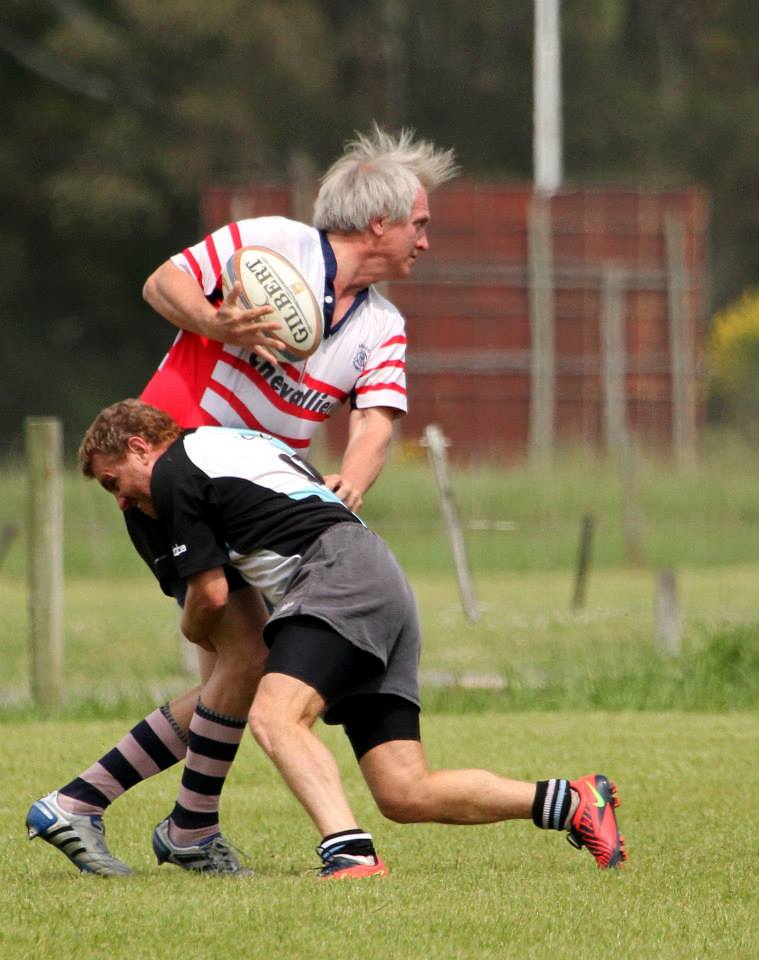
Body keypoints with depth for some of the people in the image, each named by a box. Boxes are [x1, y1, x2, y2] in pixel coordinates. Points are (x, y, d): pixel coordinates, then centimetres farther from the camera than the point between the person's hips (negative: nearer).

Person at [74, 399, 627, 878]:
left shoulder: (173, 471, 3)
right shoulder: (244, 442, 31)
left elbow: (212, 595, 2)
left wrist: (195, 634, 24)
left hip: (341, 574, -9)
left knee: (275, 716, -28)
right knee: (406, 796, 1)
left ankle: (350, 852, -47)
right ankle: (572, 801, 1)